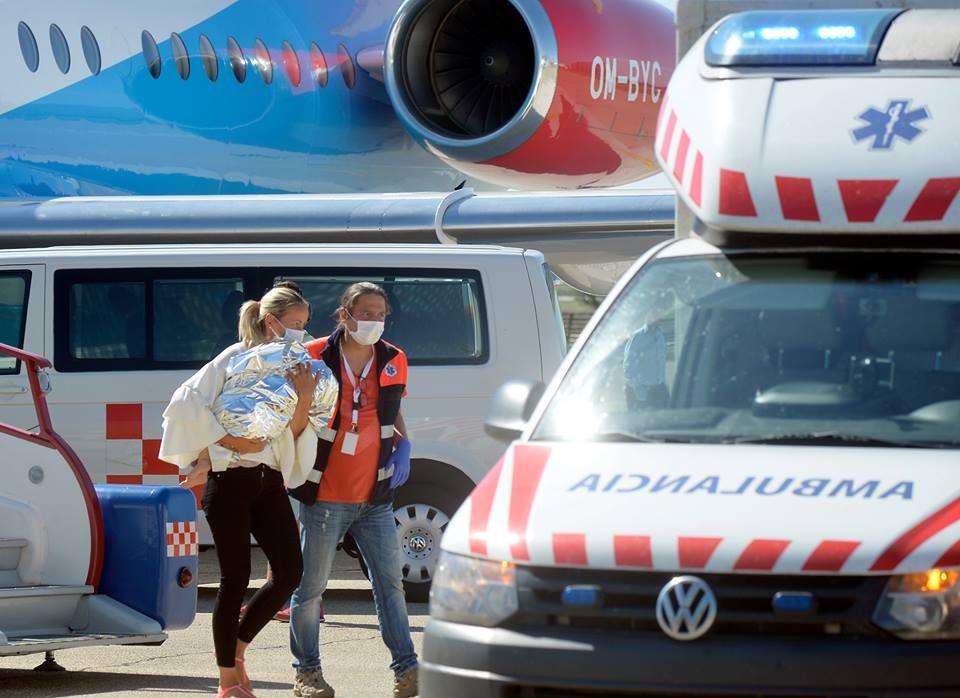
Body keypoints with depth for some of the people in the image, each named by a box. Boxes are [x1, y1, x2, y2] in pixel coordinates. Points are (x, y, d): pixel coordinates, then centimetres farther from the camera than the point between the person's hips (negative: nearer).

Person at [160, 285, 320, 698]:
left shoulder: (290, 369, 13)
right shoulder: (236, 358, -6)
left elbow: (293, 434, 9)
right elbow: (188, 403, -15)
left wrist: (304, 400, -9)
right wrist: (231, 441, -14)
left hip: (268, 479, 6)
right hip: (230, 480, -6)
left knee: (290, 571, -3)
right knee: (235, 578, -5)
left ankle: (235, 648, 18)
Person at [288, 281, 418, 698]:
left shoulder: (393, 362, 4)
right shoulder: (315, 358, -9)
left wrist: (402, 447, 6)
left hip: (374, 496, 4)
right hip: (325, 495, -4)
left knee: (390, 581, 4)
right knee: (311, 586, 2)